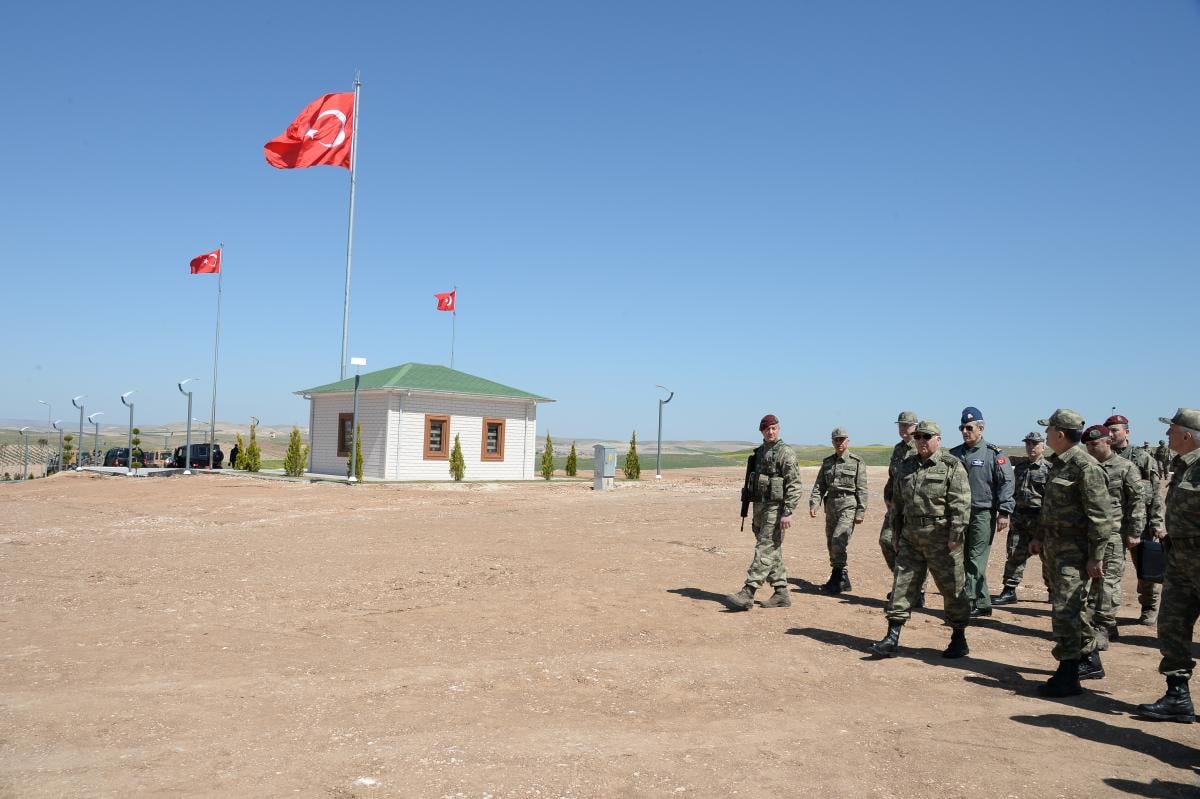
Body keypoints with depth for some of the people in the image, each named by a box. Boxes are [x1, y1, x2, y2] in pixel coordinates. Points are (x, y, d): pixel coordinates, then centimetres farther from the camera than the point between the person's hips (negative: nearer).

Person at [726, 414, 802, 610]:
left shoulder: (785, 453, -9)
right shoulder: (760, 453, 16)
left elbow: (794, 485, -15)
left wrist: (788, 512, -22)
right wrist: (754, 515, 20)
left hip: (776, 508, -8)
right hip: (760, 507, 9)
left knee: (765, 551, -11)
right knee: (773, 552, 11)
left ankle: (747, 594, -16)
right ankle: (781, 594, 17)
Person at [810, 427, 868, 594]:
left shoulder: (857, 462, -2)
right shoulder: (827, 462, 13)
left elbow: (862, 489, -5)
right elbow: (819, 486, 10)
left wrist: (861, 512, -10)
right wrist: (813, 504, -3)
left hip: (848, 506, -6)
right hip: (831, 505, 6)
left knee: (838, 541, -17)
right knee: (831, 545, 7)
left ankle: (837, 579, -8)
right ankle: (842, 580, 18)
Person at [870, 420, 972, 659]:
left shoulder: (952, 466, -6)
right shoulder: (906, 466, 12)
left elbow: (961, 504, -13)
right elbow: (897, 503, 18)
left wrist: (955, 537, -17)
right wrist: (897, 534, 15)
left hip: (941, 539, -5)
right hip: (911, 538, 5)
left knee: (952, 589, 5)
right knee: (902, 586, 2)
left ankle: (959, 639, 21)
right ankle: (892, 639, 5)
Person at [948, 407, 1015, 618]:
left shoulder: (994, 454, -4)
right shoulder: (955, 454, 12)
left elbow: (1006, 483, -7)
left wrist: (1004, 513, -12)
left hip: (983, 514, -6)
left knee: (976, 560, -6)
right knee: (962, 559, 7)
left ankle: (969, 602, -3)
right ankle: (983, 603, 18)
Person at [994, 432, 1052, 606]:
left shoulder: (1049, 469, -5)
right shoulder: (1019, 468, 14)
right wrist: (1010, 515, 15)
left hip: (1040, 519, -5)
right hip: (1019, 518, 5)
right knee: (1015, 555, 3)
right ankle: (1009, 591, 7)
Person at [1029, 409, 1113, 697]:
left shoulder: (1085, 467, -17)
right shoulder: (1058, 463, 13)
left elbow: (1099, 516, -19)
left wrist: (1096, 556, -19)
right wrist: (1039, 536, 22)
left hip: (1075, 550, -10)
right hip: (1056, 546, 10)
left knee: (1065, 608, -10)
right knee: (1072, 607, 19)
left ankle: (1067, 677, -4)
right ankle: (1090, 661, 34)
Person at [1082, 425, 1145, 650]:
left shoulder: (1126, 468, -3)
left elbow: (1137, 502, -6)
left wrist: (1135, 533, -10)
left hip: (1113, 533, -6)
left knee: (1109, 581, -5)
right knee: (1091, 579, 9)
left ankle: (1103, 628, -1)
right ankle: (1101, 624, 21)